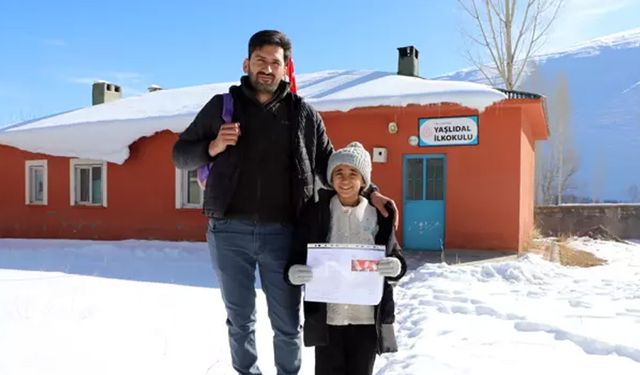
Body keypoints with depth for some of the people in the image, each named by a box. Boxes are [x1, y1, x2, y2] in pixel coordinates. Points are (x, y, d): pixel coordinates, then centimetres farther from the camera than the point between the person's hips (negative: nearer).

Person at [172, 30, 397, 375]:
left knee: (287, 323, 9)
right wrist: (213, 147, -10)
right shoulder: (221, 106, 6)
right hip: (230, 233, 1)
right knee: (240, 320, 15)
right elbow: (180, 155, 11)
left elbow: (328, 165, 12)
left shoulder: (303, 114, 7)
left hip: (282, 234, 0)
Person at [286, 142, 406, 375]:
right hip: (327, 315, 0)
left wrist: (395, 267, -18)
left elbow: (397, 259, 5)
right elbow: (296, 257, 1)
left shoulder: (379, 215, 2)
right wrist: (294, 272, -21)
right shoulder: (314, 212, 0)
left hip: (368, 316, 1)